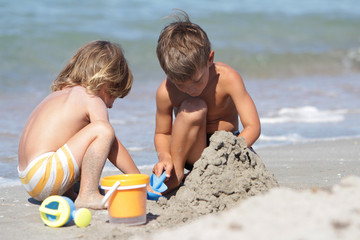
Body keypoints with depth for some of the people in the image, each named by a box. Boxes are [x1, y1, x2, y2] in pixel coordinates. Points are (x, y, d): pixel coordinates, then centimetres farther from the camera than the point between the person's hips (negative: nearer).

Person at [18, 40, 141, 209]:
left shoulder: (60, 93, 24)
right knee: (102, 130, -15)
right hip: (45, 175, -10)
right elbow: (112, 146, -4)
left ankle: (67, 193, 11)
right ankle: (88, 195, -18)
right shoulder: (91, 100, -3)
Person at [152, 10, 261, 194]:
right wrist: (165, 157, -28)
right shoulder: (165, 92, -20)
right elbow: (162, 134, -5)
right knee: (193, 107, -32)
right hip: (193, 151, -1)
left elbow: (253, 126, -25)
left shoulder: (228, 78, -24)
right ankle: (175, 173, -18)